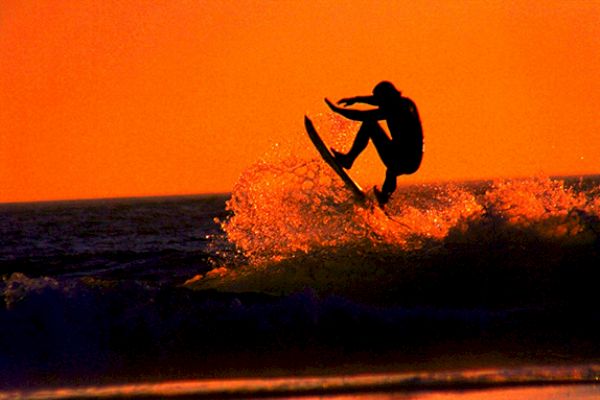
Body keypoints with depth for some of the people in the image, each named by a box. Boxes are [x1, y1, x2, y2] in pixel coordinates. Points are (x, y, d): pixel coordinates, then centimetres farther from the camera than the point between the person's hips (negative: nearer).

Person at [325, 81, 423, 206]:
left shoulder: (391, 110, -15)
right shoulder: (407, 103, 9)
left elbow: (361, 116, -9)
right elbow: (385, 99, 27)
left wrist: (336, 109, 4)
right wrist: (356, 99, 32)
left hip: (399, 162, -8)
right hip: (414, 164, 8)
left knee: (369, 123, -2)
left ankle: (348, 159, 4)